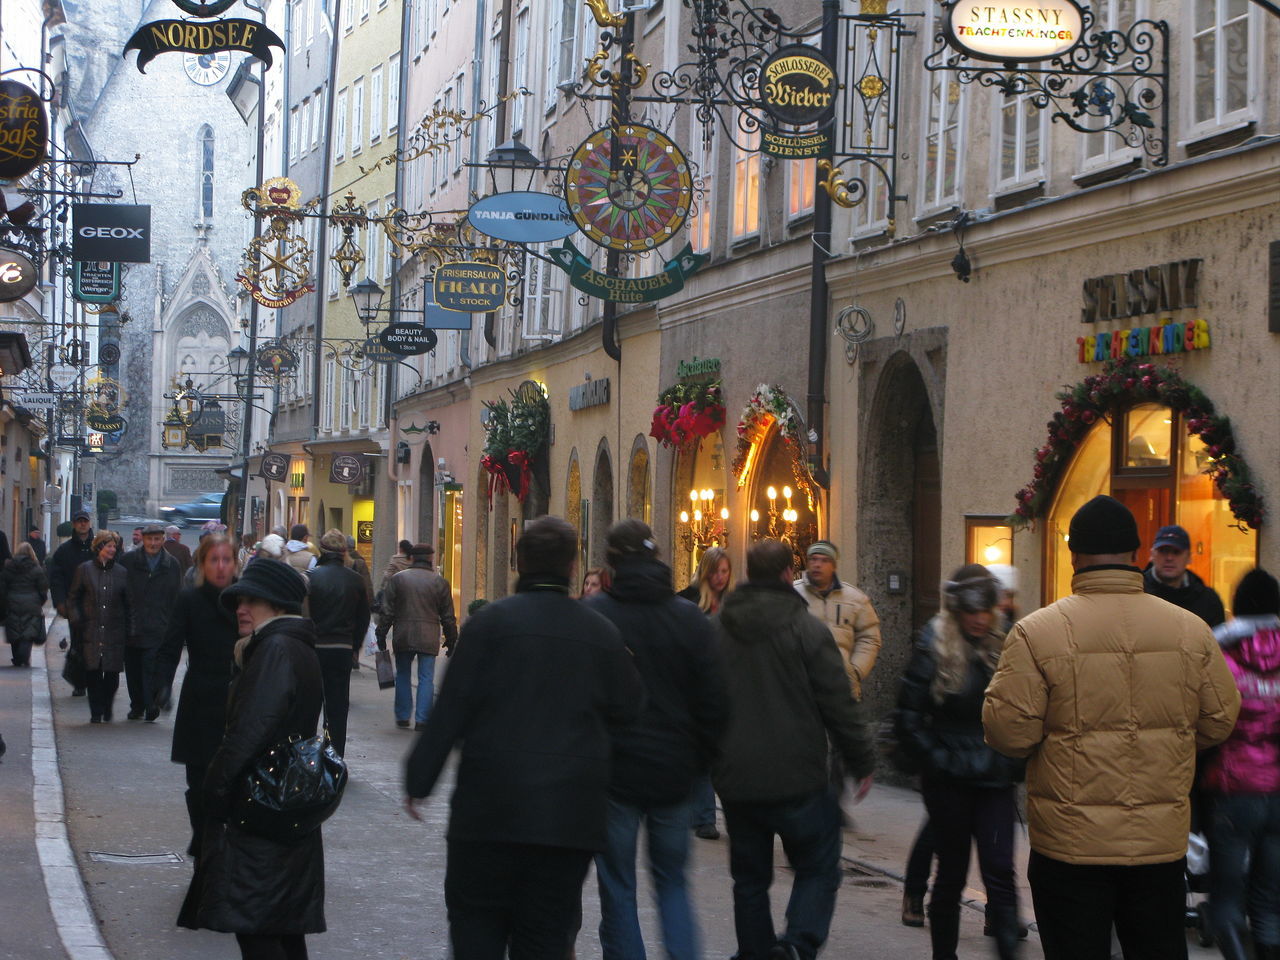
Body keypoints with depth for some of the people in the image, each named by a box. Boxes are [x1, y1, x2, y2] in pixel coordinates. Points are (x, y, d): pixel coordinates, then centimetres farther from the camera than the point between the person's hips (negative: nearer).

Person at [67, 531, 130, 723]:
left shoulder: (121, 572, 8)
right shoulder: (84, 570, 5)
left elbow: (127, 604, 11)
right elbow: (73, 598, 10)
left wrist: (127, 629, 4)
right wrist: (76, 620, -3)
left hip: (114, 632, 1)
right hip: (91, 631, -1)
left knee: (112, 673, -2)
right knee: (93, 673, -5)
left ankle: (106, 711, 16)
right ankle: (96, 712, 4)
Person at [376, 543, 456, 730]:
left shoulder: (398, 579, 2)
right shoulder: (440, 582, 2)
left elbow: (387, 611, 1)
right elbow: (448, 616, 5)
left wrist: (381, 635, 6)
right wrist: (451, 640, 14)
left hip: (403, 637, 1)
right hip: (429, 638, -1)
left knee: (403, 675, 15)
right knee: (426, 678, 3)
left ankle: (402, 716, 18)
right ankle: (421, 719, -3)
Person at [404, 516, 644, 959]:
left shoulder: (490, 622, -7)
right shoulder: (602, 632, 2)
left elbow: (451, 710, -7)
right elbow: (626, 710, 10)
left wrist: (419, 779, 0)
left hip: (491, 805, -2)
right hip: (572, 813, 2)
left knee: (476, 921, 9)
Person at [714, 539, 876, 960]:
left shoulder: (714, 628, 4)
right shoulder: (807, 628, -10)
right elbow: (839, 704, -8)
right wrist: (862, 762, 3)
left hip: (734, 779, 4)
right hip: (796, 778, -4)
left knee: (749, 877, 15)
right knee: (818, 869, 6)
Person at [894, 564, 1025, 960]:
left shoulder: (1000, 649, 6)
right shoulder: (933, 650, -7)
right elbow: (907, 720, -7)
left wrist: (1014, 761, 4)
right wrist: (937, 761, -11)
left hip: (995, 778, 3)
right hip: (950, 781, -3)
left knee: (1000, 872, -4)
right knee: (952, 874, 7)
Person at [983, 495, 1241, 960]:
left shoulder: (1036, 632, -12)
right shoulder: (1192, 630, -1)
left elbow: (1008, 733, -13)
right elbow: (1220, 722, 8)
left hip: (1070, 843, -3)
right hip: (1162, 842, 3)